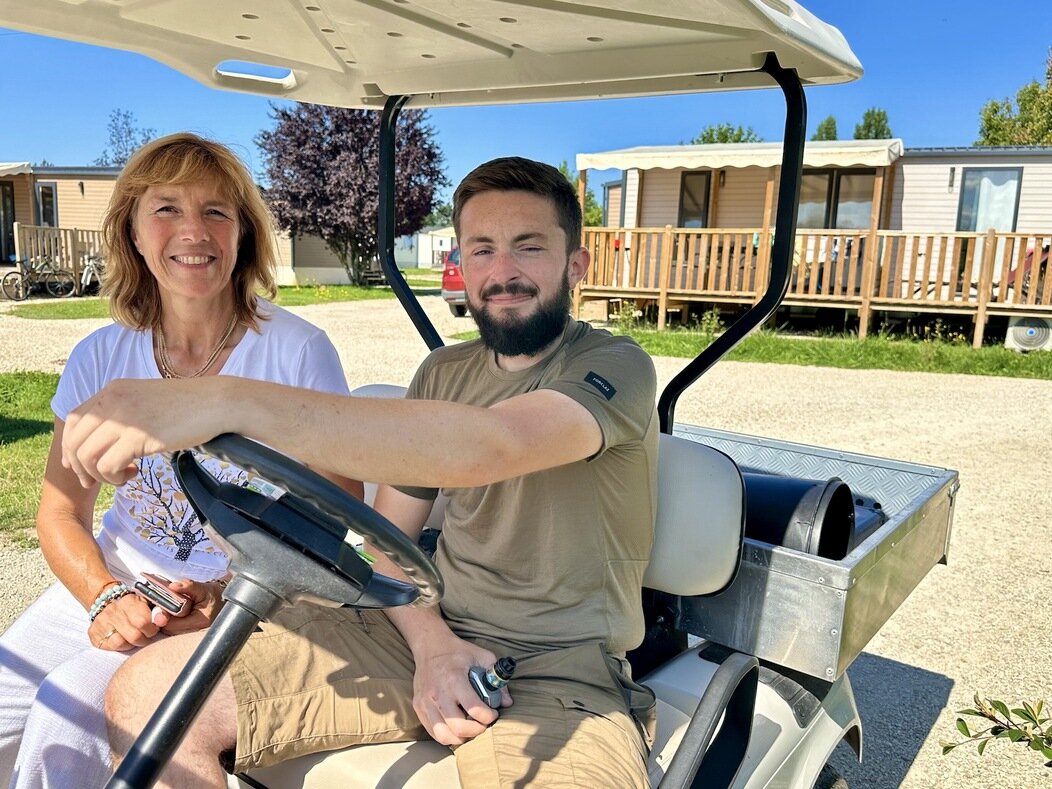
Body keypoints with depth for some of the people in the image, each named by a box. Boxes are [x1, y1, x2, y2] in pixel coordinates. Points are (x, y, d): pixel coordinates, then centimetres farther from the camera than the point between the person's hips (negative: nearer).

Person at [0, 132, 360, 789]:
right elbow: (62, 514, 4)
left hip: (243, 605, -4)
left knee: (63, 721, -22)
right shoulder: (102, 357, 0)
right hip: (113, 585, 5)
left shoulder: (298, 352, -13)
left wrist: (230, 593, -22)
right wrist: (107, 599, -15)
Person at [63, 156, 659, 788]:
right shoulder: (442, 373, 12)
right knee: (146, 693, -8)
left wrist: (231, 402, -39)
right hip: (430, 635, 5)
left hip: (561, 667, -4)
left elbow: (488, 446, -32)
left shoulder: (616, 366, -10)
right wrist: (431, 642, -11)